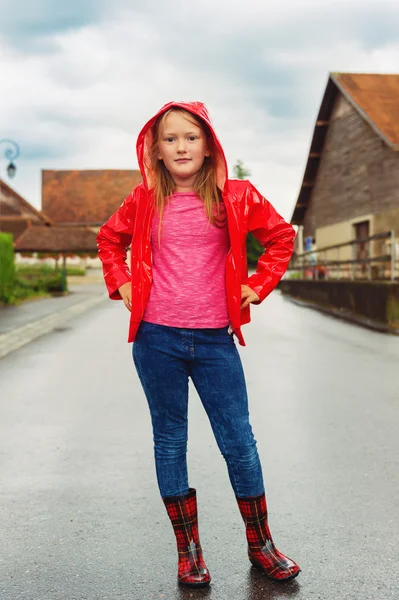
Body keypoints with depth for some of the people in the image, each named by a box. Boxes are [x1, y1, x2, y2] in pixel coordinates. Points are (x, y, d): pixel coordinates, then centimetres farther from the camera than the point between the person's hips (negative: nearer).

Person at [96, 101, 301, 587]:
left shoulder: (234, 196, 1)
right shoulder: (145, 200, 4)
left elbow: (280, 236, 14)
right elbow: (110, 239, 21)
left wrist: (258, 284, 5)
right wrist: (121, 283, 9)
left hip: (214, 340, 0)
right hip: (157, 340, 1)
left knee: (239, 443, 4)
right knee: (169, 442, 8)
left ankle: (260, 545, 24)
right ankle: (188, 551, 24)